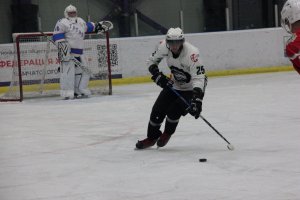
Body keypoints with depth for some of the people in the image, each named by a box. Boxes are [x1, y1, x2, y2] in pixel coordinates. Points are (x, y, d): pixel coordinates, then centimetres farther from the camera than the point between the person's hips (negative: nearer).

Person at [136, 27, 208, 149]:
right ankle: (152, 138, 23)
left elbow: (198, 78, -40)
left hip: (191, 88, -5)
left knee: (174, 111, -18)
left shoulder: (191, 53, -37)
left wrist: (197, 100, -49)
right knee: (158, 110, 0)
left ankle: (167, 133, 14)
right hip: (174, 84, 6)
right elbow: (151, 61, -1)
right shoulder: (163, 46, -20)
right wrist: (158, 76, -18)